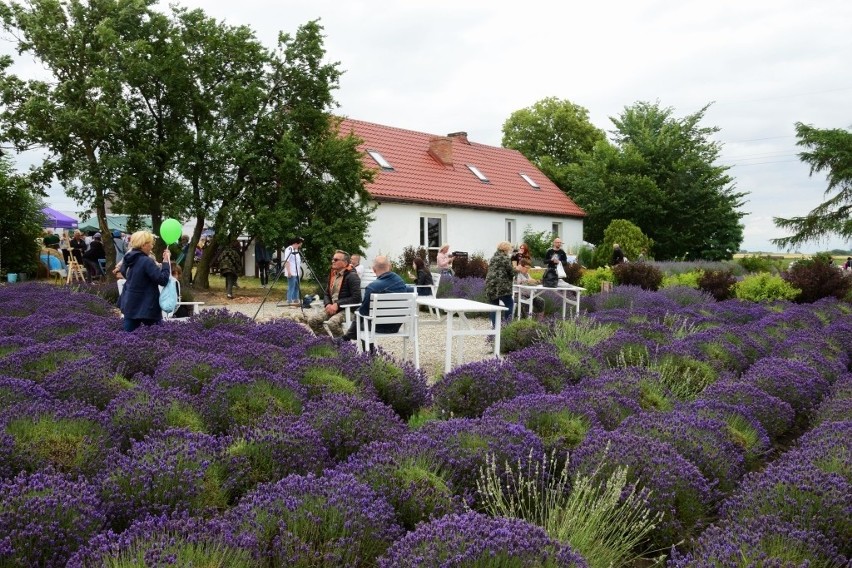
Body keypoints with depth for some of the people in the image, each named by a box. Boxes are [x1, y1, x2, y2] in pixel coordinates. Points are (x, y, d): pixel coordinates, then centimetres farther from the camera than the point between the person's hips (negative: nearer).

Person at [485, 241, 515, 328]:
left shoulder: (493, 257, 20)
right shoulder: (505, 258, -4)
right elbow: (511, 272, -6)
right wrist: (513, 276, 16)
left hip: (490, 285, 8)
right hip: (501, 285, -8)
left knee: (494, 306, 8)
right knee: (509, 303, 1)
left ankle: (494, 326, 7)